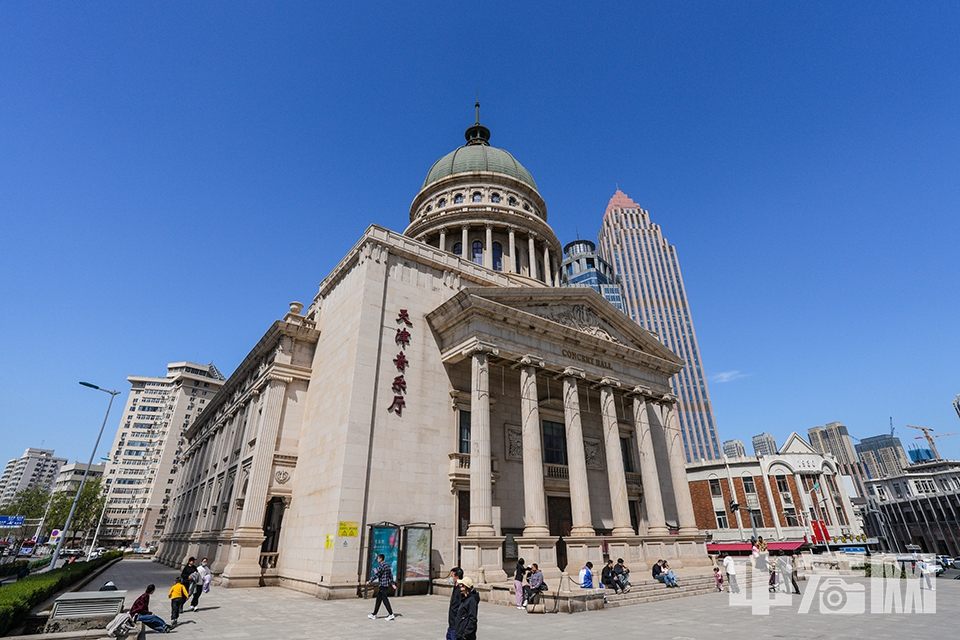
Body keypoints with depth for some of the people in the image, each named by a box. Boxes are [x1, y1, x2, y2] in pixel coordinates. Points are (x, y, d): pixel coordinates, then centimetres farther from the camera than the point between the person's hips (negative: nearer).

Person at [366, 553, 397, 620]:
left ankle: (391, 614, -6)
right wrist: (392, 583, 21)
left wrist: (369, 581, -16)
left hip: (382, 585, -10)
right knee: (378, 600, 15)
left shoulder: (381, 565, -15)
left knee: (385, 600, -6)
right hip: (386, 584, 10)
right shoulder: (387, 565, 15)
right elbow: (390, 575, 18)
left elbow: (376, 575, -20)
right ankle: (374, 614, 21)